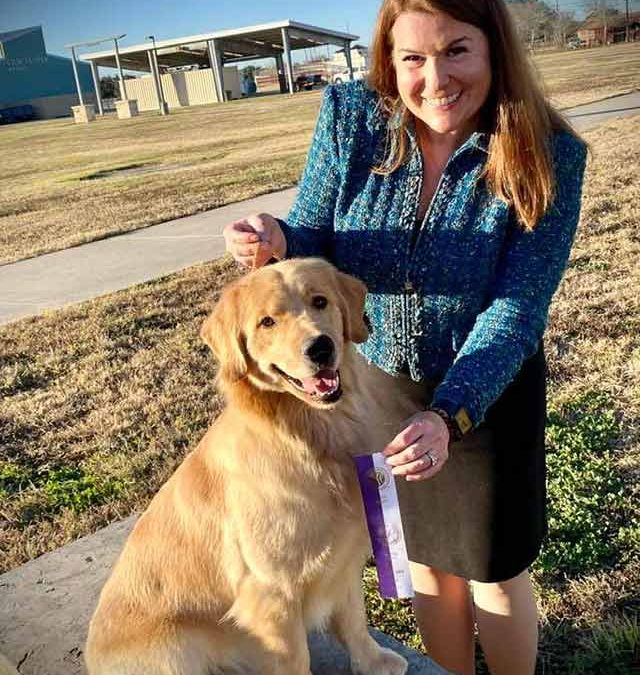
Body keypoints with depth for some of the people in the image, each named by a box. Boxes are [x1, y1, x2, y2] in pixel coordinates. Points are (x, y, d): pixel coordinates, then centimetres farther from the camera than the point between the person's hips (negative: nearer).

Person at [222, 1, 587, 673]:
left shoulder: (547, 156, -19)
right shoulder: (349, 115, -13)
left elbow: (515, 313, -23)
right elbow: (315, 242, -7)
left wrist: (449, 416, -37)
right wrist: (276, 241, -31)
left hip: (486, 396, -2)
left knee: (494, 569, 17)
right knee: (427, 561, 22)